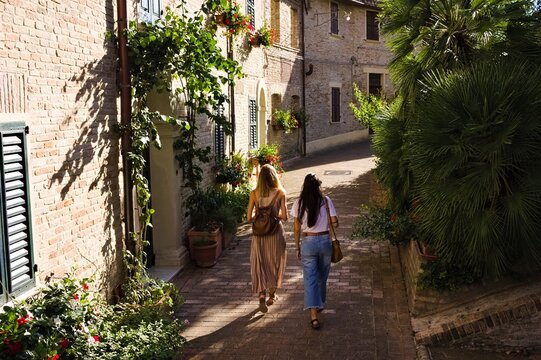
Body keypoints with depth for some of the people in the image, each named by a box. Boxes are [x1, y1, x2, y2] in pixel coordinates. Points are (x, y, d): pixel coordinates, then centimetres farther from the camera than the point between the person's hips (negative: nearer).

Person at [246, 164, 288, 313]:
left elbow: (249, 217, -3)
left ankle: (262, 295, -6)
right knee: (274, 263, 17)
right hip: (275, 232, 0)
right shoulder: (280, 193, -9)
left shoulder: (254, 193, -5)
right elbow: (284, 217, -9)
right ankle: (272, 295, 29)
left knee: (260, 264, 10)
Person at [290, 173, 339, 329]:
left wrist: (297, 247, 9)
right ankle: (320, 304, 40)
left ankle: (314, 316, -10)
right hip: (325, 241, 1)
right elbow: (335, 223, -7)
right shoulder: (326, 201, -5)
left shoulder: (299, 203, -4)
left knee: (310, 279, -1)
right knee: (322, 276, 21)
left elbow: (297, 228, -1)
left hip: (308, 242, -1)